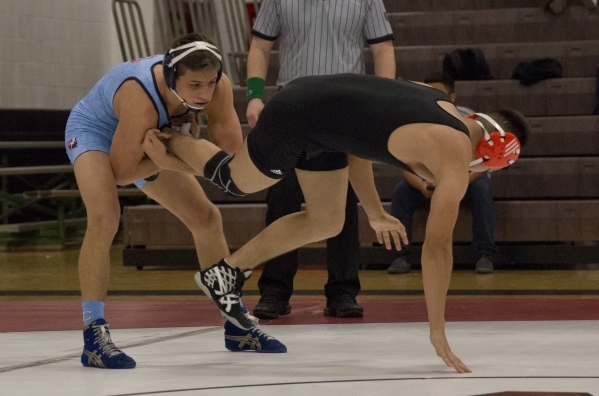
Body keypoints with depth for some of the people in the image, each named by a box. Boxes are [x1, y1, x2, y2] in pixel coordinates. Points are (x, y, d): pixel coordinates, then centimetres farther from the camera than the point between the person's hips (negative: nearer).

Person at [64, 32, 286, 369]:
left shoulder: (217, 87, -28)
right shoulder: (141, 100, -43)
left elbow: (232, 152, -25)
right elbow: (121, 172, -33)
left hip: (149, 139, 7)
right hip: (94, 130, -7)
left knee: (207, 219, 7)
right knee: (105, 216, -32)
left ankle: (237, 326, 21)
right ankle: (94, 335, -28)